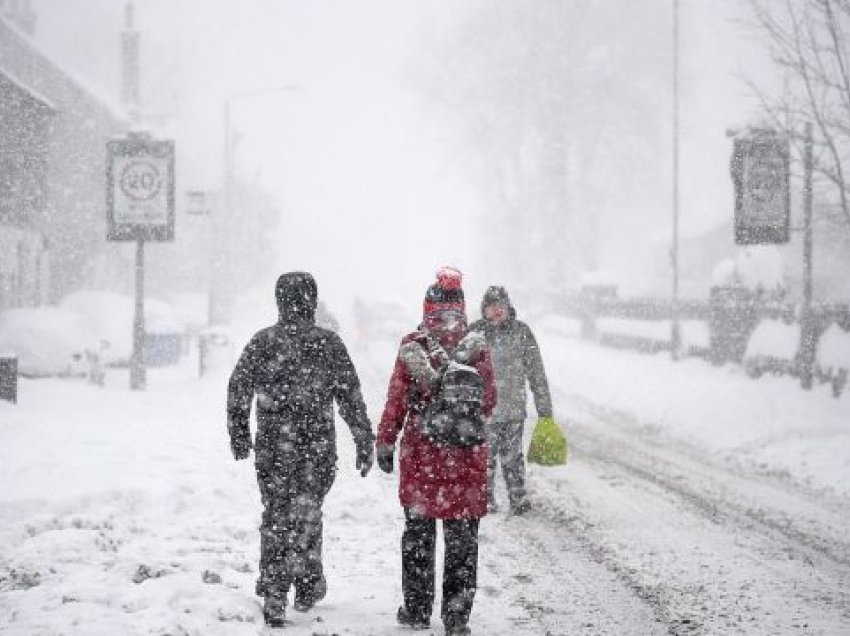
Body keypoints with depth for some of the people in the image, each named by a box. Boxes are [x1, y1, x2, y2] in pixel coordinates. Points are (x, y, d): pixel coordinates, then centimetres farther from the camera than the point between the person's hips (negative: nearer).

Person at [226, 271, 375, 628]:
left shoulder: (263, 341, 0)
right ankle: (307, 583, 8)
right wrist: (365, 442, 7)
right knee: (306, 511, 15)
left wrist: (238, 434, 9)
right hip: (318, 444, 0)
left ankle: (273, 597, 3)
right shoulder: (328, 343, 0)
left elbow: (238, 388, -2)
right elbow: (351, 397, 1)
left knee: (275, 516, 7)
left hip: (273, 442, 0)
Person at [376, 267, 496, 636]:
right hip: (467, 454, 0)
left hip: (420, 453, 0)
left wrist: (385, 442, 4)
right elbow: (488, 402, -1)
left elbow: (396, 399, -3)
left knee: (418, 532, 12)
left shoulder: (412, 347, -5)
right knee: (462, 537, 6)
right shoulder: (476, 347, -4)